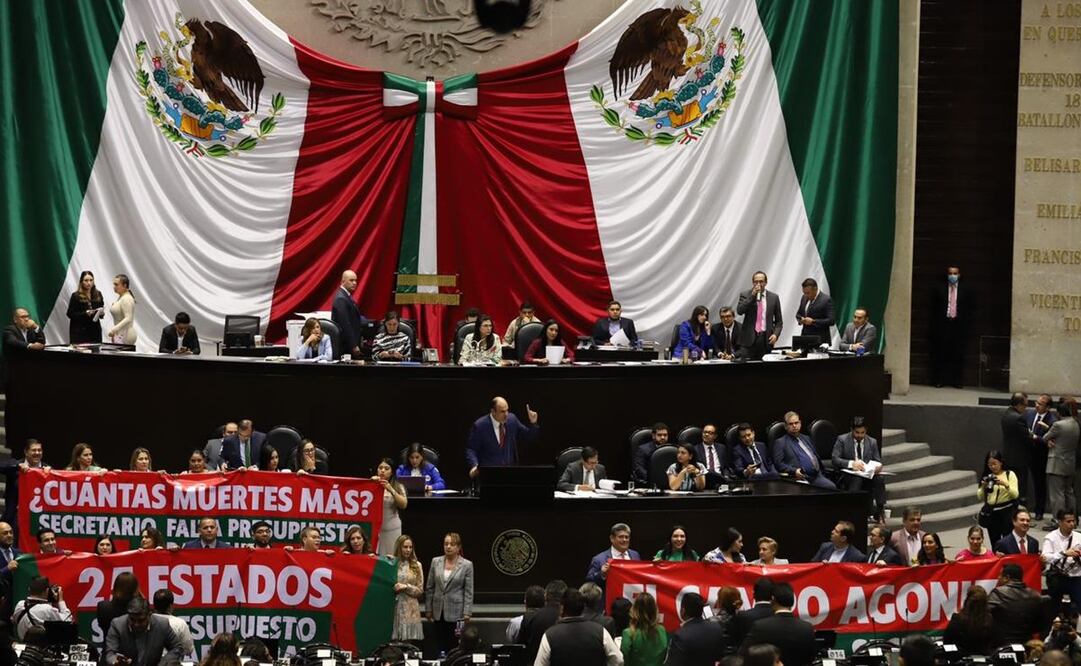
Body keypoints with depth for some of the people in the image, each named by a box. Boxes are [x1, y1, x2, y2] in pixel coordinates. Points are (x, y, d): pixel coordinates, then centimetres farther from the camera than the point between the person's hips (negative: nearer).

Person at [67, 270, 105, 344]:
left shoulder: (98, 295, 8)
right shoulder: (76, 296, -3)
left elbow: (102, 310, 17)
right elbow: (70, 314, -6)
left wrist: (101, 313, -6)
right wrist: (85, 313, -18)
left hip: (95, 330, 4)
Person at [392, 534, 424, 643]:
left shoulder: (416, 565, 7)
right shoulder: (392, 563, 5)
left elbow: (420, 590, 6)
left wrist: (406, 587, -7)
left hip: (410, 609, 0)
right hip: (394, 606, 0)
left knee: (410, 640, -5)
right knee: (393, 642, -5)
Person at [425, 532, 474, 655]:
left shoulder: (467, 565, -3)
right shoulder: (436, 562, 6)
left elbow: (468, 591, -3)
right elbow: (429, 588, 9)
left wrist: (467, 613, -9)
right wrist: (429, 609, 7)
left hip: (456, 612, -3)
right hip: (438, 611, 3)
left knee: (454, 645, -5)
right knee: (440, 645, 3)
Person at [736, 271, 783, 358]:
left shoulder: (774, 297, 10)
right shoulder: (745, 295, 7)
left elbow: (778, 321, 13)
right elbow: (739, 311, -10)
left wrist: (775, 334, -4)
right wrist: (752, 295, -12)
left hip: (766, 339, 1)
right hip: (750, 338, -1)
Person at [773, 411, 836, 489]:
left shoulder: (806, 438, 27)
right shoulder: (780, 443, 9)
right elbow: (778, 463, -2)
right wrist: (794, 471, -17)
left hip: (817, 477, 5)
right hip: (802, 478, -5)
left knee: (831, 487, -23)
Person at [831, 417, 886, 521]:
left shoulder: (872, 442, 12)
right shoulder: (842, 440, 1)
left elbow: (878, 461, 10)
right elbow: (835, 459, -10)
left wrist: (878, 466, -18)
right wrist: (851, 463, -28)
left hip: (867, 476, 3)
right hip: (847, 476, -3)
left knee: (880, 478, -30)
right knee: (856, 479, -38)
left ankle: (879, 512, -30)